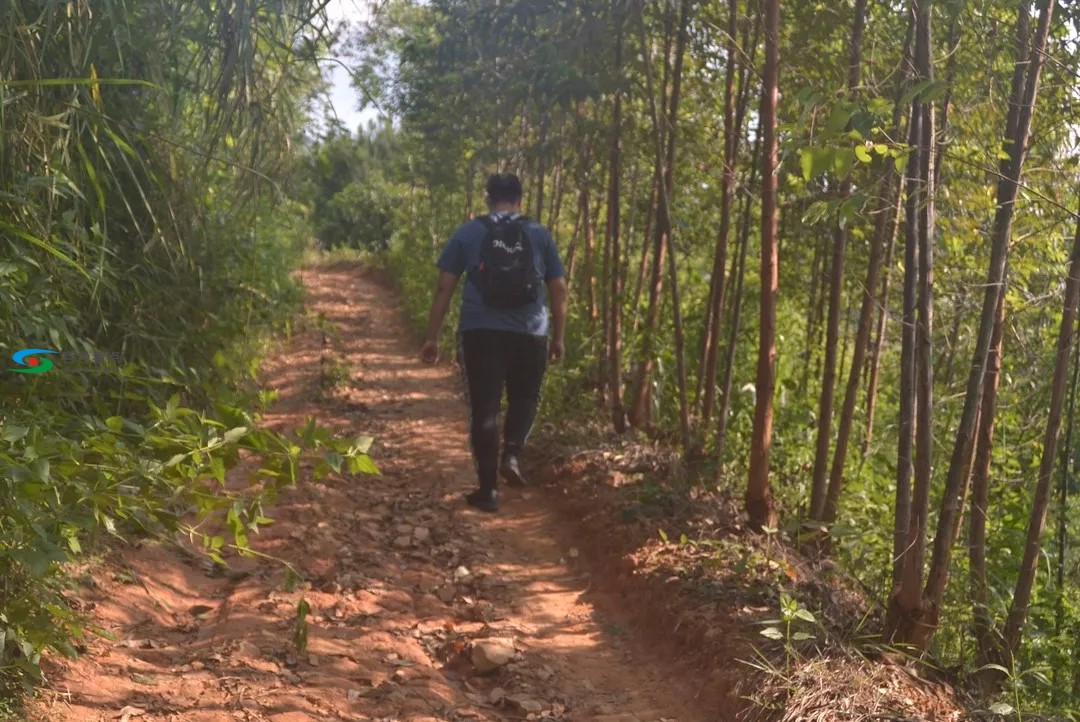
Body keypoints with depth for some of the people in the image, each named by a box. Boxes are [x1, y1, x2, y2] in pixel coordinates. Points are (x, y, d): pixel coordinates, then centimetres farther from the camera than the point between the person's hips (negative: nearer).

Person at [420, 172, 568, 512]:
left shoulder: (468, 233, 7)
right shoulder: (540, 234, 9)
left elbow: (444, 287, 3)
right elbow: (558, 289, 8)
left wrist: (432, 337, 7)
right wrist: (558, 338, 17)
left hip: (480, 332, -1)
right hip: (529, 333, 1)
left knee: (483, 409, 5)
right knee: (524, 399, 22)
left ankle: (488, 489, 5)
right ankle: (512, 455, 0)